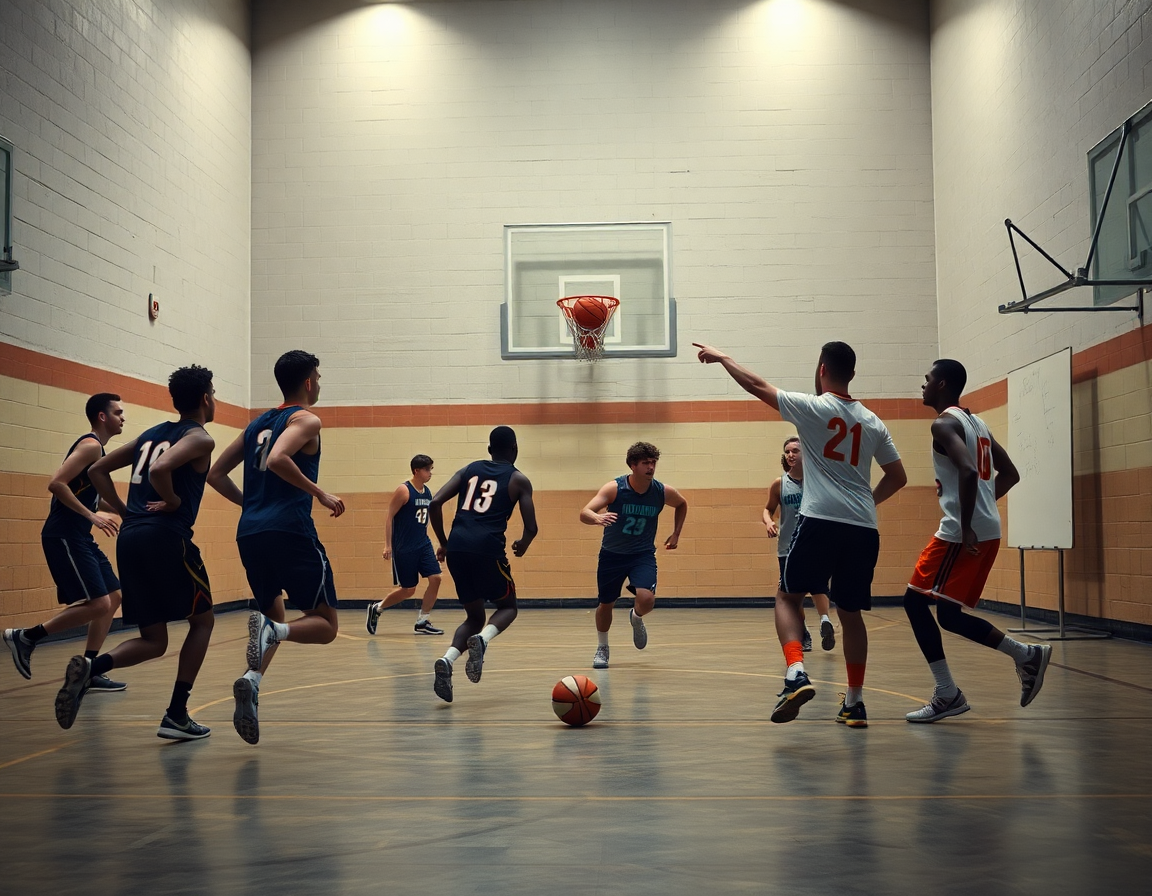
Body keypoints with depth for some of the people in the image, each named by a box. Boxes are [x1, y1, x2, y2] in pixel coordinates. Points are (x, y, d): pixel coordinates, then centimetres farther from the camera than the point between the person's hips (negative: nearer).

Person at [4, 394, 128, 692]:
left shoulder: (97, 449, 18)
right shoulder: (90, 445, -12)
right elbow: (56, 483, -22)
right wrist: (92, 516, -21)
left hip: (79, 537, 10)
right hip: (64, 536, -10)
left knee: (113, 598, 9)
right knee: (98, 604, -13)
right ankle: (25, 637, -2)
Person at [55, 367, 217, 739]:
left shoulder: (151, 434, 21)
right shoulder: (200, 439, -2)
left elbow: (97, 471, 21)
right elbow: (160, 470, -22)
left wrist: (125, 511, 17)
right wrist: (174, 502, -6)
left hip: (129, 538, 7)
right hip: (167, 537, -7)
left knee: (153, 640, 12)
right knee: (202, 620, 13)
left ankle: (90, 667, -17)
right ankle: (176, 715, 5)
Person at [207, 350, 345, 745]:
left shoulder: (257, 424, 21)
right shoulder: (306, 419, 0)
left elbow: (216, 474, 20)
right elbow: (278, 460, -19)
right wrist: (320, 494, -11)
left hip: (249, 534, 7)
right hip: (290, 530, -7)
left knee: (274, 616, 21)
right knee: (325, 624, 3)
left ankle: (251, 682, -6)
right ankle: (271, 631, -27)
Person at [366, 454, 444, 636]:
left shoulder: (428, 492, 8)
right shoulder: (404, 490, -13)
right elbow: (389, 517, -13)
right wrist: (387, 545, -17)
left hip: (423, 544, 7)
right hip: (404, 547, -7)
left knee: (435, 578, -7)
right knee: (408, 590, -1)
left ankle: (422, 622, 3)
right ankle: (376, 609, 21)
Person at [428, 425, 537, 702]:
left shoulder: (468, 470, 21)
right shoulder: (518, 480, 11)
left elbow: (435, 504, 9)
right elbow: (531, 527, 4)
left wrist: (443, 543, 20)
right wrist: (522, 546, 26)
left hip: (457, 547, 4)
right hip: (488, 548, -4)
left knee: (474, 616, 19)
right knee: (507, 606, 20)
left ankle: (446, 661, -9)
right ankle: (481, 640, -13)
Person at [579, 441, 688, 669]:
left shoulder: (663, 492, -12)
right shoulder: (614, 488, -21)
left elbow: (682, 505, 13)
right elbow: (584, 513, -31)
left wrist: (676, 534, 7)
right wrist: (598, 518, -52)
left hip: (643, 554, 1)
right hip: (612, 554, -1)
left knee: (647, 599, -21)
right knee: (606, 603, 10)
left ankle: (636, 618, 17)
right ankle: (602, 648, 36)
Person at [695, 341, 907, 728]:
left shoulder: (813, 407, -1)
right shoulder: (872, 422, 14)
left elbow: (757, 385, 5)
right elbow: (898, 477, 19)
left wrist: (722, 358, 19)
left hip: (820, 520, -5)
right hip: (864, 528, 5)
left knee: (788, 597, 9)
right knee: (850, 612, 16)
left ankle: (796, 674, -14)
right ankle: (855, 701, 17)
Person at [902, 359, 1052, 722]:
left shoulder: (944, 423, -10)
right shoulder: (977, 423, 18)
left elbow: (968, 471, -26)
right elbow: (1010, 474, 22)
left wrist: (966, 527, -23)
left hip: (962, 533, -9)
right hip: (988, 531, 9)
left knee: (915, 601, -3)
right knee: (948, 613, 15)